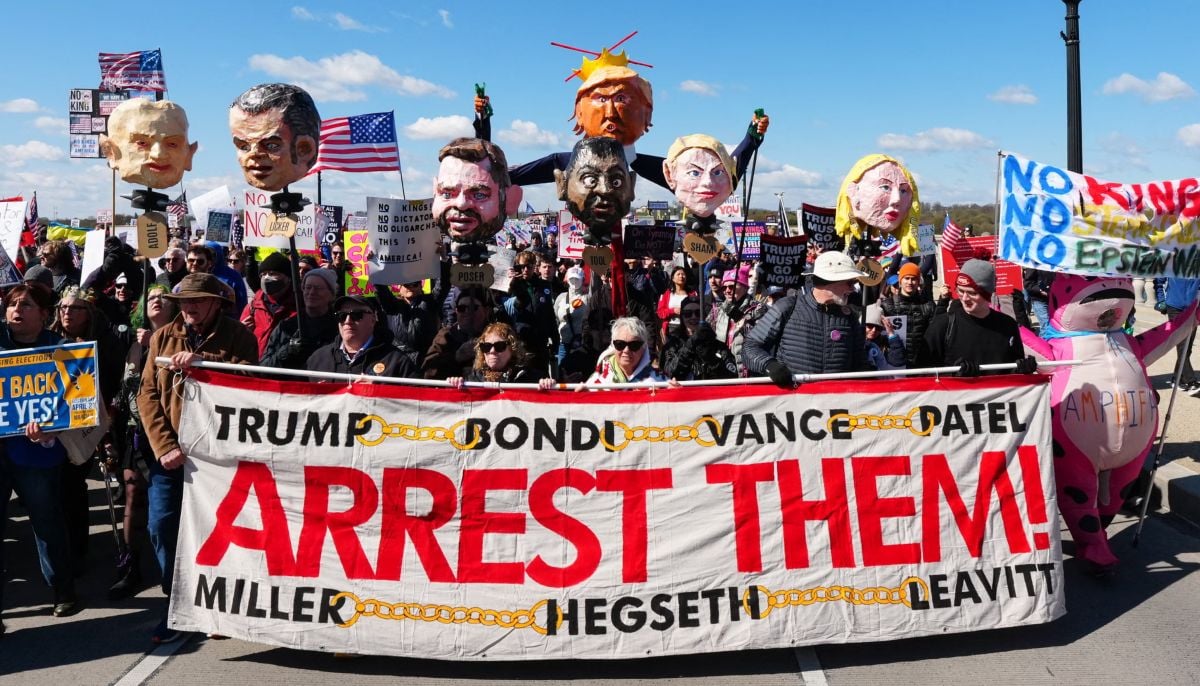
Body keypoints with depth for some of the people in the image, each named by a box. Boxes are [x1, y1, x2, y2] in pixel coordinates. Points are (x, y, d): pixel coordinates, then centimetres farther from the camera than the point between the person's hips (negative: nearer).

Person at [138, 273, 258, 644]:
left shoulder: (238, 337, 0)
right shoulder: (163, 337, 8)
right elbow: (148, 394, 2)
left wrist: (201, 360, -25)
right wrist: (165, 446, -8)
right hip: (169, 452, 3)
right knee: (162, 526, 2)